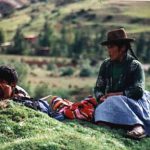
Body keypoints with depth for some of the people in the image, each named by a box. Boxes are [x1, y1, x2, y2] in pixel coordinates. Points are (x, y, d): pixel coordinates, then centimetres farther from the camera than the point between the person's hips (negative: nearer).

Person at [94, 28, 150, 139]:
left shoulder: (135, 65, -1)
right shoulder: (106, 64, 12)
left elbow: (138, 91, -11)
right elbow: (98, 88, 13)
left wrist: (116, 95, -12)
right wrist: (101, 97, -10)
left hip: (132, 103, -4)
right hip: (109, 102, 4)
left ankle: (138, 127, -54)